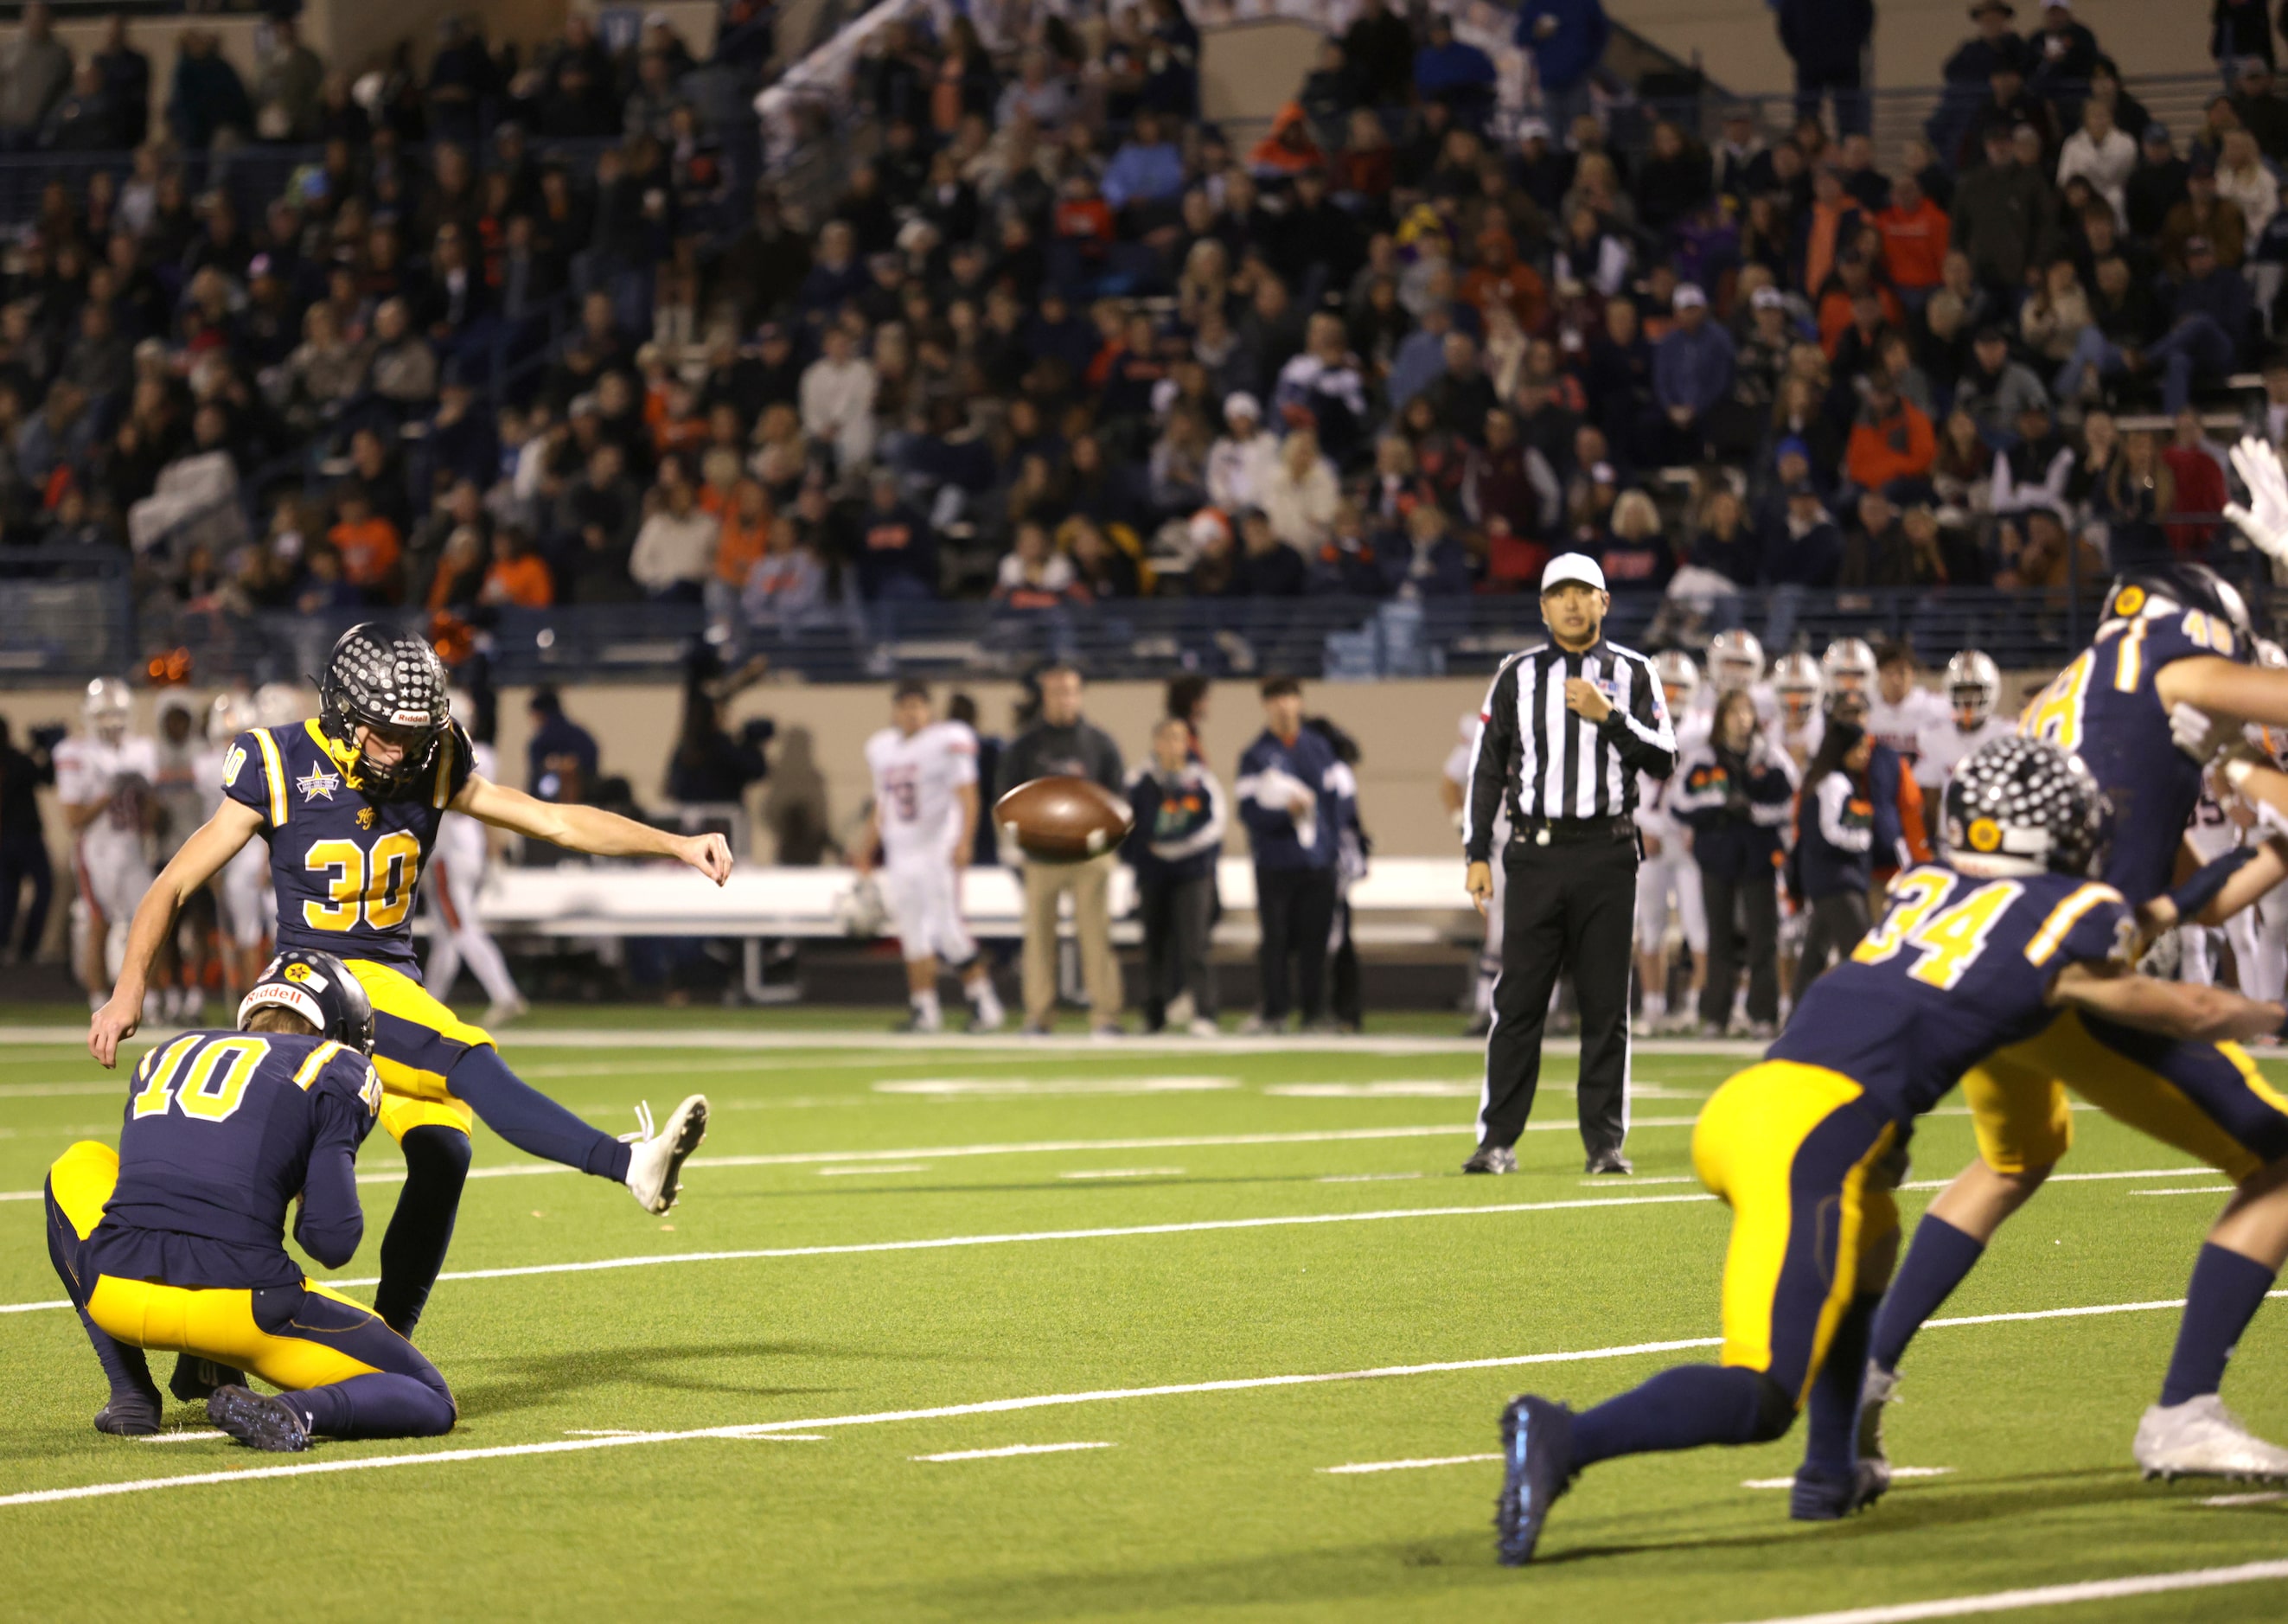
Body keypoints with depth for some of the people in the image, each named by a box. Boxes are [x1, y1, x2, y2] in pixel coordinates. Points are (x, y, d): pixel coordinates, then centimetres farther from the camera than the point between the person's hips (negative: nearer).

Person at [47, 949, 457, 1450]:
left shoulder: (165, 1057, 25)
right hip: (239, 1304, -4)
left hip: (118, 1295, 4)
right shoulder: (336, 1072, 10)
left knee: (78, 1168, 38)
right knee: (431, 1404, 16)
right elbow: (333, 1241, 1)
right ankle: (292, 1413, -16)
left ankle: (130, 1395, 24)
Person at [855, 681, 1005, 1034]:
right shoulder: (881, 747, 14)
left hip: (938, 849, -6)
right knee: (912, 935, 7)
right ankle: (924, 1011, 12)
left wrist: (963, 842, -23)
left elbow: (967, 796, -12)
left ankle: (984, 1003, -3)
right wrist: (867, 848, 21)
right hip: (899, 855, 7)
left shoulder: (948, 741, -7)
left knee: (948, 931, -12)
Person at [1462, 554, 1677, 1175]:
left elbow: (1663, 760, 0)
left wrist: (1608, 716, -13)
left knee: (1606, 1003, 1)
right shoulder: (1518, 675, 9)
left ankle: (1605, 1141, 7)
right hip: (1536, 854, 0)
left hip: (1607, 853, 0)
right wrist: (1478, 855, 3)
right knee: (1518, 1000, -3)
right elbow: (1488, 769, 9)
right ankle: (1497, 1140, 1)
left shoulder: (1632, 673, 8)